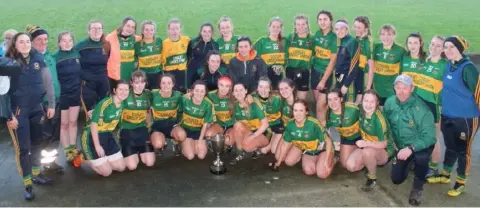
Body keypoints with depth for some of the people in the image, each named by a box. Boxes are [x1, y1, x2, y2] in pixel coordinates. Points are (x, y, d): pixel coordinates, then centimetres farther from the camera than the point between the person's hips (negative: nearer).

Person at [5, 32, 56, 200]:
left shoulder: (38, 59, 0)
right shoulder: (8, 63, -8)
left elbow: (48, 82, 6)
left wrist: (51, 105, 4)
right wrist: (9, 115, -11)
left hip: (37, 108, 4)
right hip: (19, 110, -3)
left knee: (36, 143, 17)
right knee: (23, 148, -1)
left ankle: (36, 174, 35)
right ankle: (27, 185, 7)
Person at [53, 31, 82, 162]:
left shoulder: (77, 54, 0)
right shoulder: (55, 57, -10)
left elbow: (82, 71, 11)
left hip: (76, 93, 3)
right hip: (62, 94, -3)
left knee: (73, 122, 12)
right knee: (64, 123, 8)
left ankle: (73, 149, 21)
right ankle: (67, 151, 15)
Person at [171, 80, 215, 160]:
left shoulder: (208, 104, -17)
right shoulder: (185, 99, -19)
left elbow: (205, 124, -11)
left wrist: (200, 141, -12)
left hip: (199, 131, 1)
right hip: (186, 129, -1)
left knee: (201, 156, -9)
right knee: (190, 156, -13)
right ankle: (184, 145, 19)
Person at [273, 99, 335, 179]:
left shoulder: (314, 123, -33)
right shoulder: (290, 124, -18)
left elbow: (328, 141, -24)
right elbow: (285, 144, -2)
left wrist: (326, 162, -27)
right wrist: (279, 162, 5)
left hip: (322, 149, -4)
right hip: (308, 151, 4)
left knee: (322, 174, -22)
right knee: (308, 171, -18)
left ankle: (332, 160, 10)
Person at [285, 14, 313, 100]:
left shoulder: (311, 39, 0)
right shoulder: (290, 38, 2)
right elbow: (285, 55, 8)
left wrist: (310, 67, -5)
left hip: (304, 72, 0)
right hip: (291, 71, 0)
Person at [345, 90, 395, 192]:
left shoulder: (379, 119, -28)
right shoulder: (361, 111, -10)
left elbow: (384, 144, -26)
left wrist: (366, 143, -40)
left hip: (384, 151, -6)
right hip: (366, 146, 6)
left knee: (367, 151, -38)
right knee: (350, 166, -17)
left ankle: (372, 178, -12)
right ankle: (371, 163, 13)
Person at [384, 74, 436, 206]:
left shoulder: (421, 108, -28)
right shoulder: (390, 103, -13)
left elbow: (429, 137, -29)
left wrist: (411, 148, -39)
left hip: (420, 145, -5)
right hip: (401, 147, 5)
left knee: (420, 157, -39)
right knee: (396, 179, 8)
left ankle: (418, 186, -8)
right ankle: (411, 163, 41)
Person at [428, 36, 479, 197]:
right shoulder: (448, 65, 5)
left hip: (466, 118, -7)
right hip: (448, 115, 7)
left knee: (463, 150, 7)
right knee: (450, 147, 21)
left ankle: (461, 182, 22)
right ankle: (445, 175, 37)